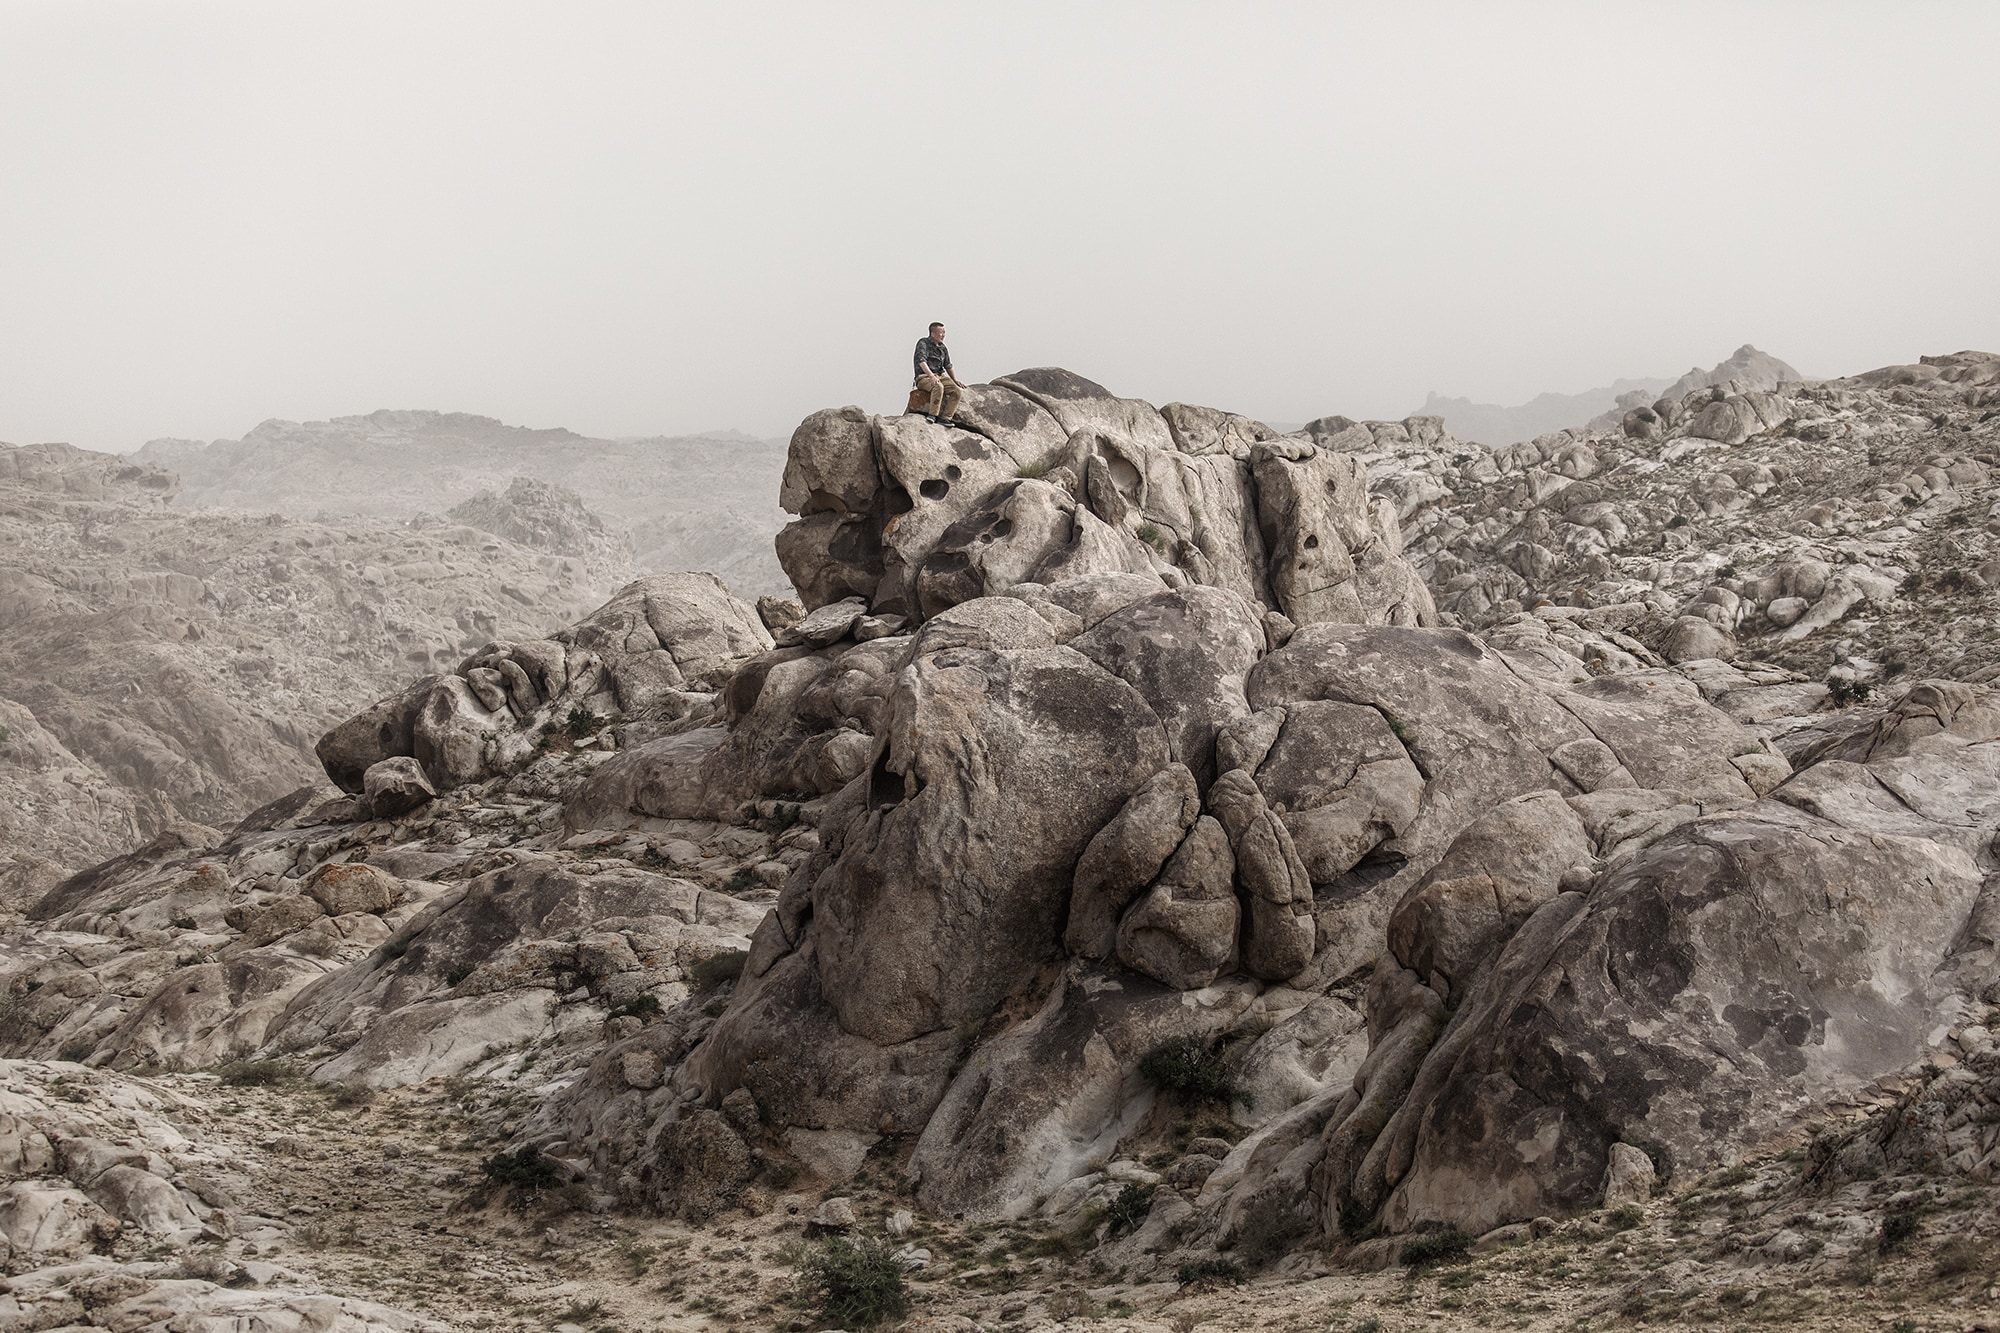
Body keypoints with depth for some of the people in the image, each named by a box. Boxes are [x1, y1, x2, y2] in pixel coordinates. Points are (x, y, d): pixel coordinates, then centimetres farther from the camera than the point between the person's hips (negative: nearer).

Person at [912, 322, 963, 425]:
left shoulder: (942, 347, 16)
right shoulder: (923, 343, -7)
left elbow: (948, 365, 27)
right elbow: (921, 361, -22)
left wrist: (955, 380, 21)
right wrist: (931, 376, -34)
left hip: (940, 376, 7)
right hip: (923, 377, -7)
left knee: (957, 391, -16)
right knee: (938, 386, -38)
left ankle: (945, 418, -19)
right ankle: (932, 415, -37)